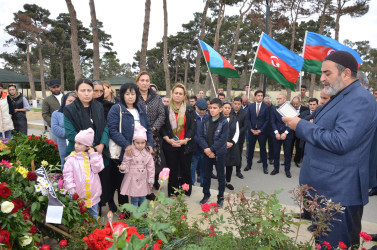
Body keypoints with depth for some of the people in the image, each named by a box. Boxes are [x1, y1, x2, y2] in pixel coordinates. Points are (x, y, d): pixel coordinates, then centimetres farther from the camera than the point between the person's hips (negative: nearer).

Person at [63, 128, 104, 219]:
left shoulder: (94, 156, -2)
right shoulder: (71, 159, -6)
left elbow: (97, 169, -14)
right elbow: (67, 175, -8)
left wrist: (93, 155, -15)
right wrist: (71, 190, -14)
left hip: (93, 193, 2)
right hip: (79, 194, -1)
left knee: (94, 214, 19)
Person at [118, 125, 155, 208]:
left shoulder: (147, 154, -1)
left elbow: (151, 168, 3)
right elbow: (125, 163, -4)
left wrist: (151, 180, 3)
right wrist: (123, 168, -28)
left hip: (143, 180, 3)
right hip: (133, 180, -3)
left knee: (142, 198, 15)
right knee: (134, 199, 5)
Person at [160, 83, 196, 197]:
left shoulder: (190, 109, 3)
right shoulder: (166, 109, 5)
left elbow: (193, 127, -1)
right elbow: (162, 127, 2)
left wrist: (185, 140, -12)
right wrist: (168, 139, -12)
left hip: (186, 145, 0)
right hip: (170, 145, 0)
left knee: (186, 170, 7)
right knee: (172, 171, 7)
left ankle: (186, 194, 22)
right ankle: (172, 195, 21)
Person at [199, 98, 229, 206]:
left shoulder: (224, 122, -11)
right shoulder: (206, 121, 1)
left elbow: (223, 139, -17)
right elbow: (201, 135, -2)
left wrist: (211, 149, -18)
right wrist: (206, 148, -15)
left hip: (219, 153, -4)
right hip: (207, 153, 4)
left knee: (221, 176, 10)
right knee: (206, 175, 16)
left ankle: (221, 197, 26)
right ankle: (206, 194, 34)